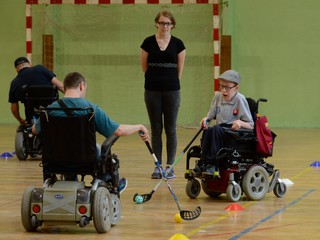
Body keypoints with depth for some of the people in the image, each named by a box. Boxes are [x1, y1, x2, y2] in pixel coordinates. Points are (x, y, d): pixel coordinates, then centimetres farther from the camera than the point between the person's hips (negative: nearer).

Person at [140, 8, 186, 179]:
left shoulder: (178, 44, 1)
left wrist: (171, 82, 10)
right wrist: (156, 78, 9)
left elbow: (179, 70, 8)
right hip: (152, 90, 0)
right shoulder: (148, 43, 0)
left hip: (172, 90, 0)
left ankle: (169, 166, 8)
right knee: (156, 128, 4)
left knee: (170, 129, 2)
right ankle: (157, 166, 10)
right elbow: (144, 67, 6)